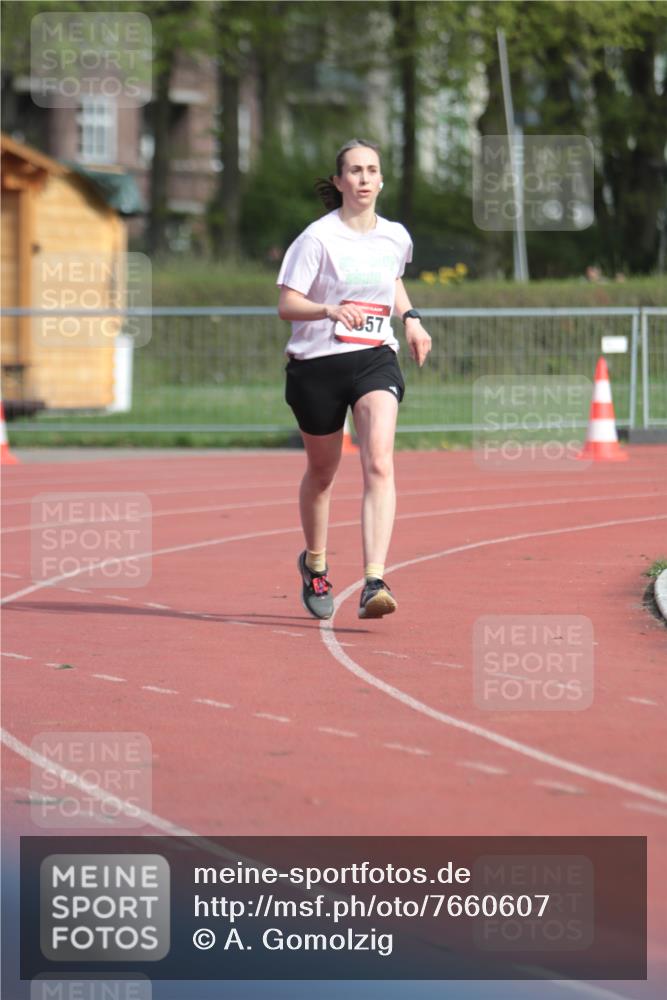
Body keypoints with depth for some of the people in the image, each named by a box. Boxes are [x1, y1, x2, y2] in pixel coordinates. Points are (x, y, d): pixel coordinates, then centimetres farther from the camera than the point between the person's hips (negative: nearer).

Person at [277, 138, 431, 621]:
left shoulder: (396, 237, 6)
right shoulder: (318, 238, -8)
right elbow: (287, 304, -11)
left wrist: (411, 318, 12)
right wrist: (329, 310, -28)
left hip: (375, 360, 2)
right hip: (317, 364, -2)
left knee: (379, 464, -20)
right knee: (322, 472, 15)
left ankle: (375, 582, -27)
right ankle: (315, 562, 42)